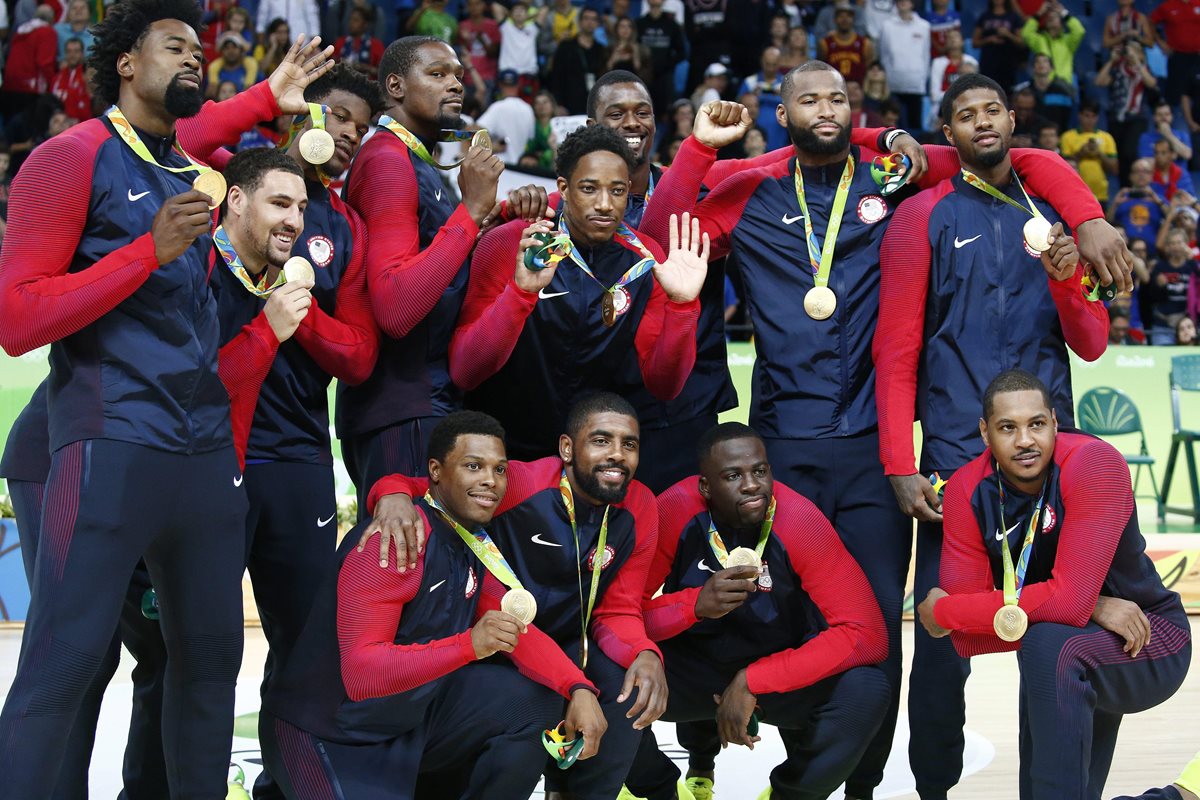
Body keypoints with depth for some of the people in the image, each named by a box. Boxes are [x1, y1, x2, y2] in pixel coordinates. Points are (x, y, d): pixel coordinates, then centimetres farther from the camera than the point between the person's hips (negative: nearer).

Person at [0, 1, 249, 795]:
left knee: (211, 653, 9)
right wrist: (151, 250, -13)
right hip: (113, 448, -7)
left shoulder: (198, 177, 19)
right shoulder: (72, 158, -2)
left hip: (208, 454, 7)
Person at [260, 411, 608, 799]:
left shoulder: (480, 544, 3)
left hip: (413, 717, 7)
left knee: (535, 700, -11)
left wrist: (579, 688, -20)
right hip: (328, 737, -7)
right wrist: (468, 644, -40)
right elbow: (360, 673, -30)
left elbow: (518, 629, -2)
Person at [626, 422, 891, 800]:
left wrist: (752, 682, -31)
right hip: (690, 666, 1)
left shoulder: (799, 521, -23)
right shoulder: (675, 512, -21)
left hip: (779, 663, 0)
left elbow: (867, 634, -27)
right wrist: (696, 605, -38)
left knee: (866, 691, -30)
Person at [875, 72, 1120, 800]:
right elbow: (895, 351, -2)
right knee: (944, 637, -5)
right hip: (957, 458, -4)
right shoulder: (926, 217, 2)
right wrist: (900, 468, -9)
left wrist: (1066, 280, -8)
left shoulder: (1050, 217, 14)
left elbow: (1091, 345, 12)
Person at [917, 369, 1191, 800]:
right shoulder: (967, 492, -13)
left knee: (1049, 645, -32)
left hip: (1152, 647, -6)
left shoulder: (1095, 464, -26)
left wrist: (942, 610, -24)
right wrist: (1089, 610, -26)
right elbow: (967, 639, -17)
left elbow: (1069, 601, -34)